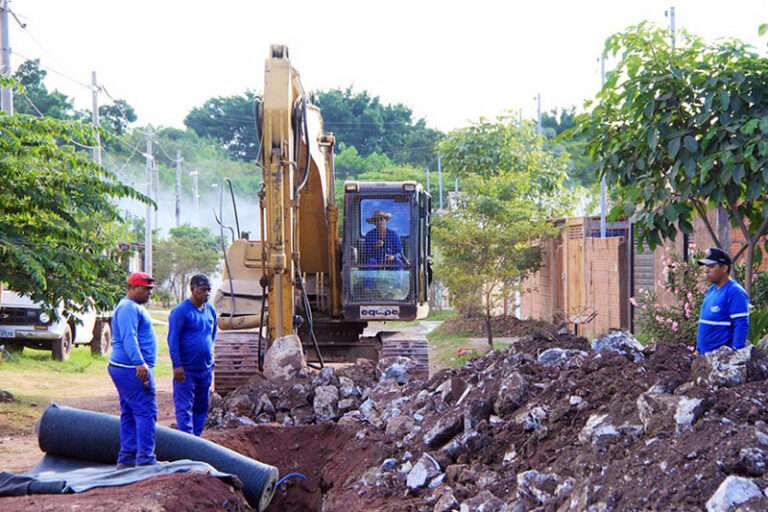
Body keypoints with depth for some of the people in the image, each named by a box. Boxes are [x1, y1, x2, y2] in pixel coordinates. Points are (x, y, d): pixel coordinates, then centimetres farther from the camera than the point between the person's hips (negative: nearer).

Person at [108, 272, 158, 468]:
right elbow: (128, 338, -25)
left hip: (124, 369, 11)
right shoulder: (128, 308, -13)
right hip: (132, 370, -11)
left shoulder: (133, 308, 22)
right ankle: (145, 459, -14)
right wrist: (140, 363, -35)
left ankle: (126, 460, 15)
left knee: (129, 414, 12)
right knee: (146, 412, -12)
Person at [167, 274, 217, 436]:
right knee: (184, 407, -6)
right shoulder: (181, 311, -11)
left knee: (201, 407, 10)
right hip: (186, 370, -7)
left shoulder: (211, 311, 9)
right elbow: (173, 339, -12)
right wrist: (177, 365, -16)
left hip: (205, 369, 7)